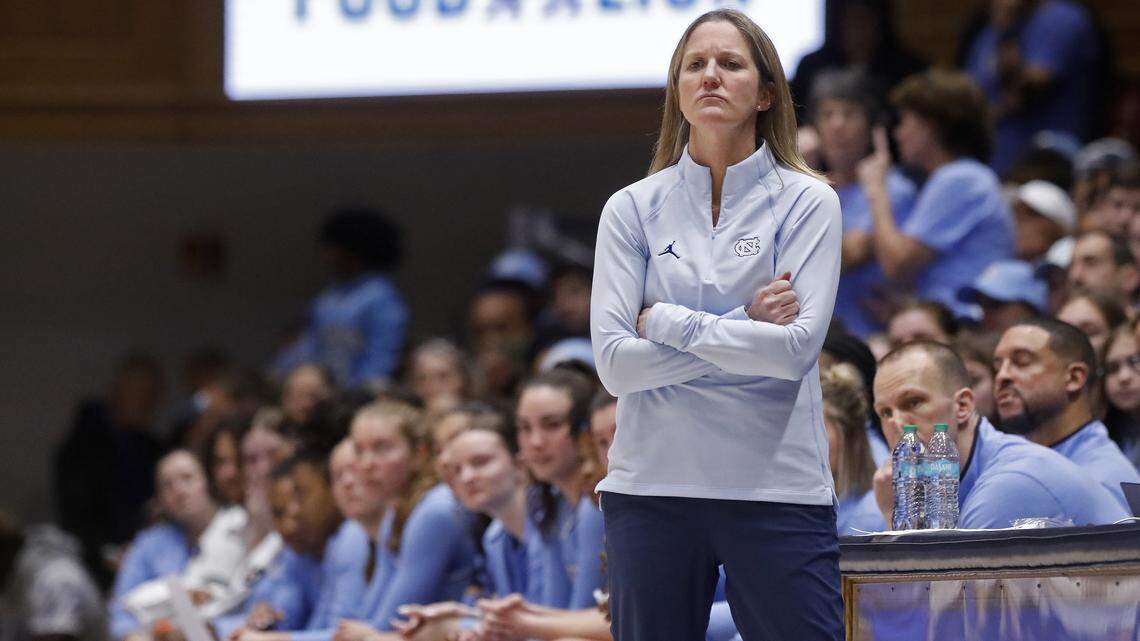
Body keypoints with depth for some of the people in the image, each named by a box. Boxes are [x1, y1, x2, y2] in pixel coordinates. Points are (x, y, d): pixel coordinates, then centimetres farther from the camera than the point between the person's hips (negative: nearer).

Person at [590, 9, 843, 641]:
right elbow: (614, 362, -3)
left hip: (778, 487, -2)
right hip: (652, 487, 2)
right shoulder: (633, 209, 7)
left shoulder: (807, 203, 3)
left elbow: (796, 348, -11)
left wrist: (667, 323, -7)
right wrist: (743, 329, -7)